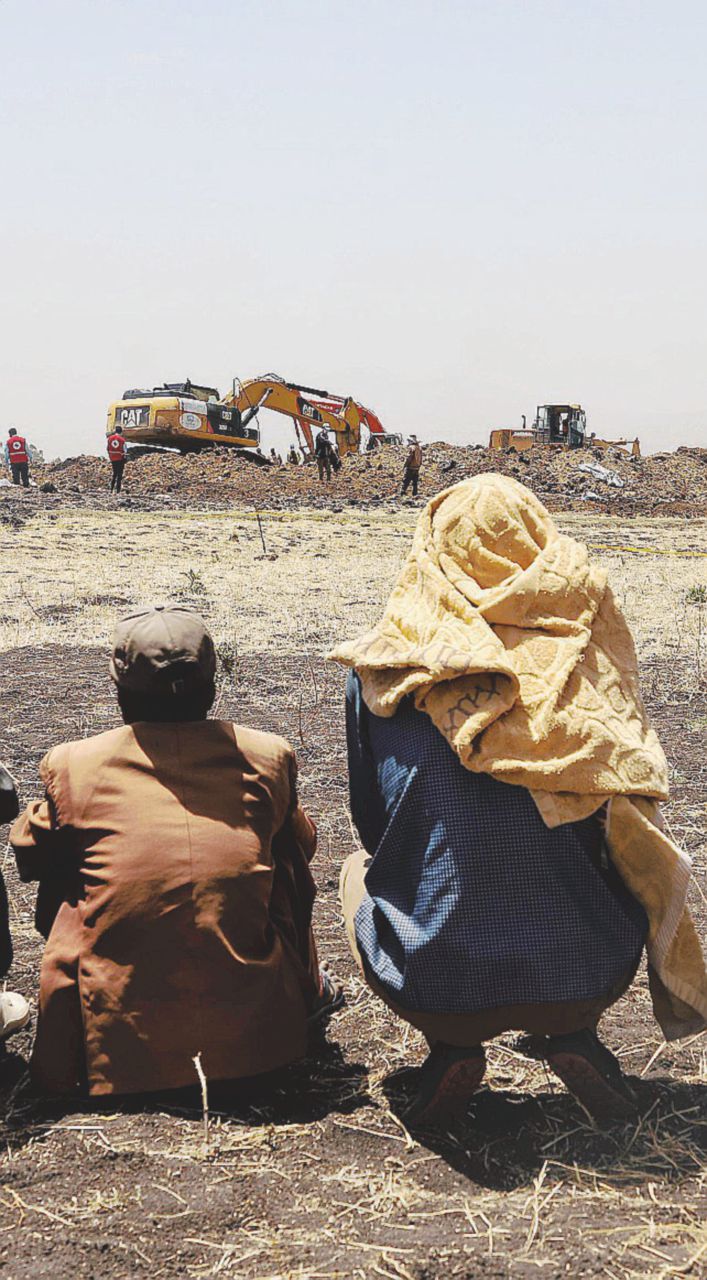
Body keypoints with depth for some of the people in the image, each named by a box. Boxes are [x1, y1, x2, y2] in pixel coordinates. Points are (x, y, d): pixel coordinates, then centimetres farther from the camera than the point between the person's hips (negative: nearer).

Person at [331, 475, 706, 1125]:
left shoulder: (381, 673, -2)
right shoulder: (583, 638, -3)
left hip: (429, 980, 0)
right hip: (588, 977, 1)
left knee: (360, 869, 31)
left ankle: (450, 1045, 10)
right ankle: (573, 1033, 11)